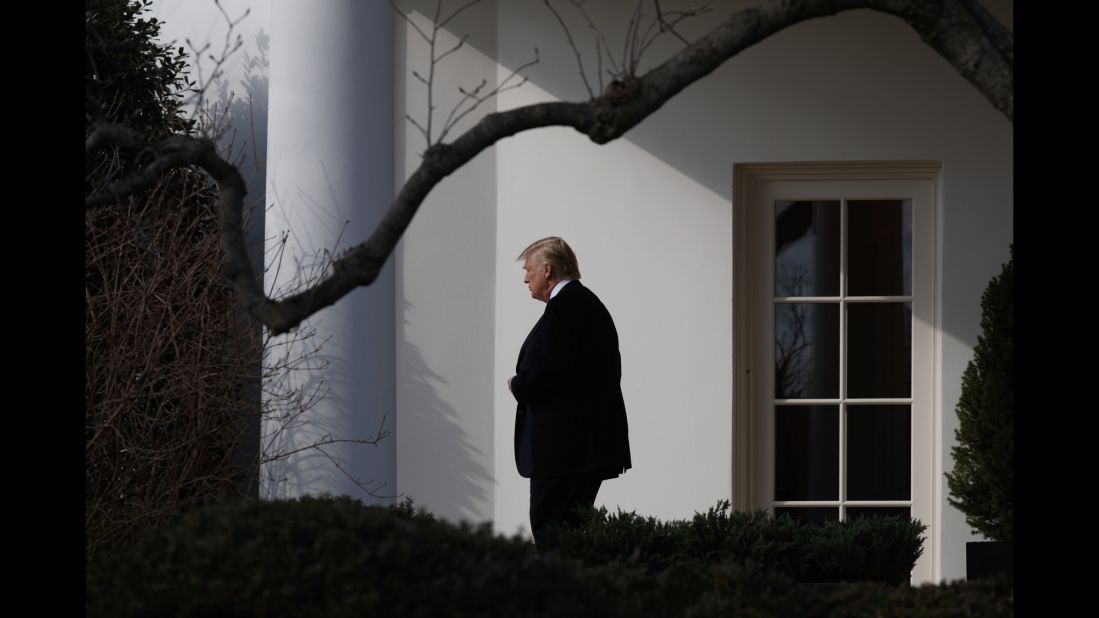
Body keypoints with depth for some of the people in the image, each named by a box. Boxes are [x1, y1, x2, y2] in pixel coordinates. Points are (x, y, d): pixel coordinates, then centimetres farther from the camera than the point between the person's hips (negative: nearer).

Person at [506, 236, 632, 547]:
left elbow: (547, 371, -23)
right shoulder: (590, 304, 19)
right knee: (573, 525, 10)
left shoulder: (564, 307, -13)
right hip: (593, 441, 10)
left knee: (550, 530, -9)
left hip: (564, 444, -10)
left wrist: (518, 385, -2)